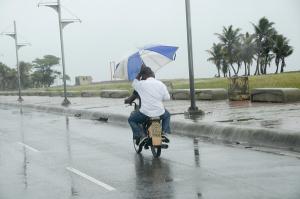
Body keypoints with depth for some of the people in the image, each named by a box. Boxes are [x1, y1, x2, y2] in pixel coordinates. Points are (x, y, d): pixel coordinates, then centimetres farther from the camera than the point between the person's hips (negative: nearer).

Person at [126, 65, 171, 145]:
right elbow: (167, 97, 6)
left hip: (145, 113, -3)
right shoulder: (161, 84, 3)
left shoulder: (142, 84, -7)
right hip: (159, 113, 3)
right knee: (167, 115, 36)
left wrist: (139, 73, 22)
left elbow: (134, 83, 14)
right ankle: (164, 133, 16)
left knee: (131, 119, 21)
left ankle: (141, 135, 2)